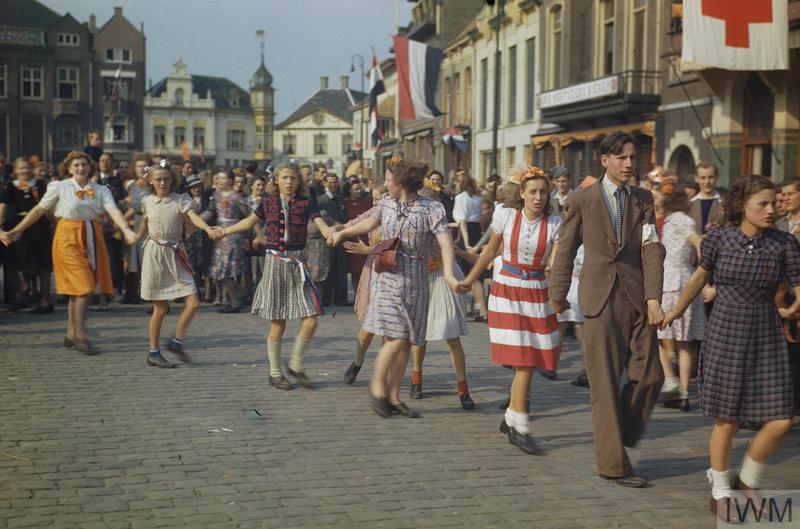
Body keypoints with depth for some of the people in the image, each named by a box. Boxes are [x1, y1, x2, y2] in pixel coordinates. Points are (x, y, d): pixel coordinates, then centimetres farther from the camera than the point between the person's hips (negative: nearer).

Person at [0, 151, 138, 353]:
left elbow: (114, 211, -11)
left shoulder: (100, 190, 4)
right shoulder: (60, 187, -1)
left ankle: (71, 334, 20)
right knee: (84, 287, -11)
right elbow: (39, 209, 1)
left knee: (77, 289, 9)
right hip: (69, 238, -4)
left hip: (91, 238, 4)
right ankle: (80, 337, -4)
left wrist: (127, 230, -29)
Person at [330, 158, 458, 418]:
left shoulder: (431, 209, -7)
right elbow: (370, 223, 25)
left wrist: (448, 274, -32)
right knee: (396, 337, -12)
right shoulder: (386, 203, 4)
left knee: (406, 341, 5)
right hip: (387, 274, 0)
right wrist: (342, 233, 35)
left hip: (414, 280, 0)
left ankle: (393, 395, 16)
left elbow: (445, 241, -17)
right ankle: (377, 384, 7)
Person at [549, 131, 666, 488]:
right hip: (600, 299, -3)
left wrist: (653, 298, -10)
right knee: (605, 385, 0)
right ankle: (613, 463, 9)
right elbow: (565, 249, 7)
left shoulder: (643, 199, 8)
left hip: (636, 298, 3)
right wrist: (558, 294, 11)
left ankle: (620, 436, 25)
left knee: (649, 376, 1)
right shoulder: (581, 200, 1)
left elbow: (651, 250, 0)